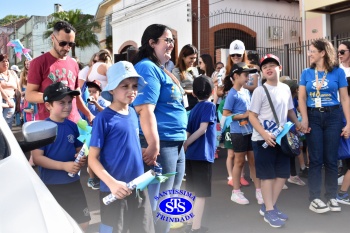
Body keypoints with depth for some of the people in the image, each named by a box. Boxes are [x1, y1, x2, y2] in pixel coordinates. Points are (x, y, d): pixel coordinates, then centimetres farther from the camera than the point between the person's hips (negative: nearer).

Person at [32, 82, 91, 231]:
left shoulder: (73, 126, 1)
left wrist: (81, 159, -10)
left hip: (73, 182, 5)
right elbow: (37, 158, -17)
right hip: (50, 185, -5)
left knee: (83, 222, 13)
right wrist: (64, 165, -24)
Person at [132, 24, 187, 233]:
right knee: (158, 204, -1)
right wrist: (154, 145, -27)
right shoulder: (147, 68, -11)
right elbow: (145, 109, -22)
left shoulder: (162, 70, 19)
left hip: (176, 144, 10)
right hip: (161, 144, -10)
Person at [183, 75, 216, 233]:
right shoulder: (209, 105, -7)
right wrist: (186, 144, -12)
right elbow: (203, 128, -17)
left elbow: (189, 132, 11)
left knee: (193, 191, 17)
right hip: (202, 154, -7)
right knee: (201, 193, 0)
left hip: (191, 154, 7)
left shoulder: (194, 108, 13)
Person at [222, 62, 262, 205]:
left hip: (251, 131, 6)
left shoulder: (247, 92, 10)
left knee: (254, 161, 9)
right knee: (239, 161, 4)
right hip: (238, 132, -6)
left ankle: (259, 191, 18)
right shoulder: (232, 94, -10)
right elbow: (225, 115, -13)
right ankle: (236, 192, 17)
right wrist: (243, 115, -19)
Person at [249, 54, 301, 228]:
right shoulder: (260, 91, -10)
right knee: (268, 175, -1)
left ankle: (268, 206, 25)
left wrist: (298, 124, 5)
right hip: (263, 139, -6)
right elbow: (252, 116, -11)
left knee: (283, 174, 10)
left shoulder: (285, 88, 8)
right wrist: (264, 134, -23)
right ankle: (269, 211, 11)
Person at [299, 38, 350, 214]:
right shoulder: (306, 73, 6)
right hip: (313, 117, 1)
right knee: (315, 159, 3)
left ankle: (331, 197, 18)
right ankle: (314, 199, 8)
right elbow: (301, 98, 0)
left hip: (333, 116, -1)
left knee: (331, 159, 5)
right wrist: (304, 119, -12)